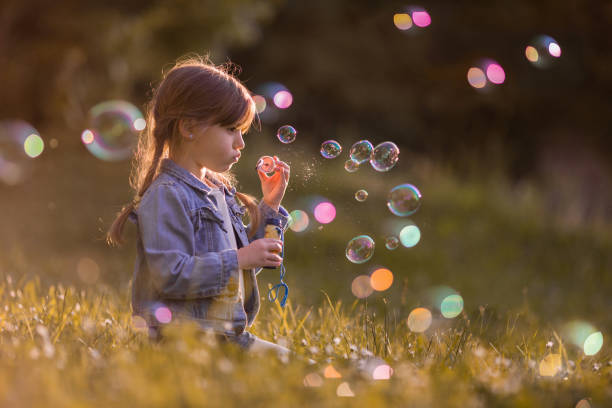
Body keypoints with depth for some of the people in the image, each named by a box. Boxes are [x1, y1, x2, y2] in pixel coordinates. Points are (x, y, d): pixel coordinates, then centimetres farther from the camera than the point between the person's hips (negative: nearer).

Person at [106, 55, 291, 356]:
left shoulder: (220, 190, 18)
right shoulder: (167, 196, -11)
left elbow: (244, 266, 23)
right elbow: (170, 274, -21)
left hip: (232, 335, 9)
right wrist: (238, 260, -18)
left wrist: (269, 207, 16)